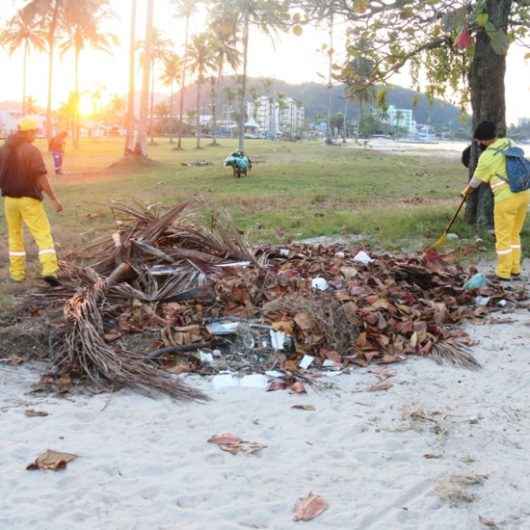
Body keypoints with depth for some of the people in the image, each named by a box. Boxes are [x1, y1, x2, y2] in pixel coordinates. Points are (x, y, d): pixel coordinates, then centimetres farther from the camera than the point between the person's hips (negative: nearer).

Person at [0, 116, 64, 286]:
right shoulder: (32, 150, -14)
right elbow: (41, 178, -18)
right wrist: (54, 199, -14)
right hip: (29, 199, -5)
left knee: (15, 236, 17)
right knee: (43, 235, -2)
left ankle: (17, 273, 19)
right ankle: (49, 271, -13)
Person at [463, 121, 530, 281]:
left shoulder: (487, 157, -12)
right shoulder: (508, 143, 8)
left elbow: (477, 180, 3)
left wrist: (467, 191, 23)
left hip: (506, 198, -7)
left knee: (503, 237, 5)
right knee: (514, 234, 19)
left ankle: (503, 273, 11)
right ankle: (515, 270, 24)